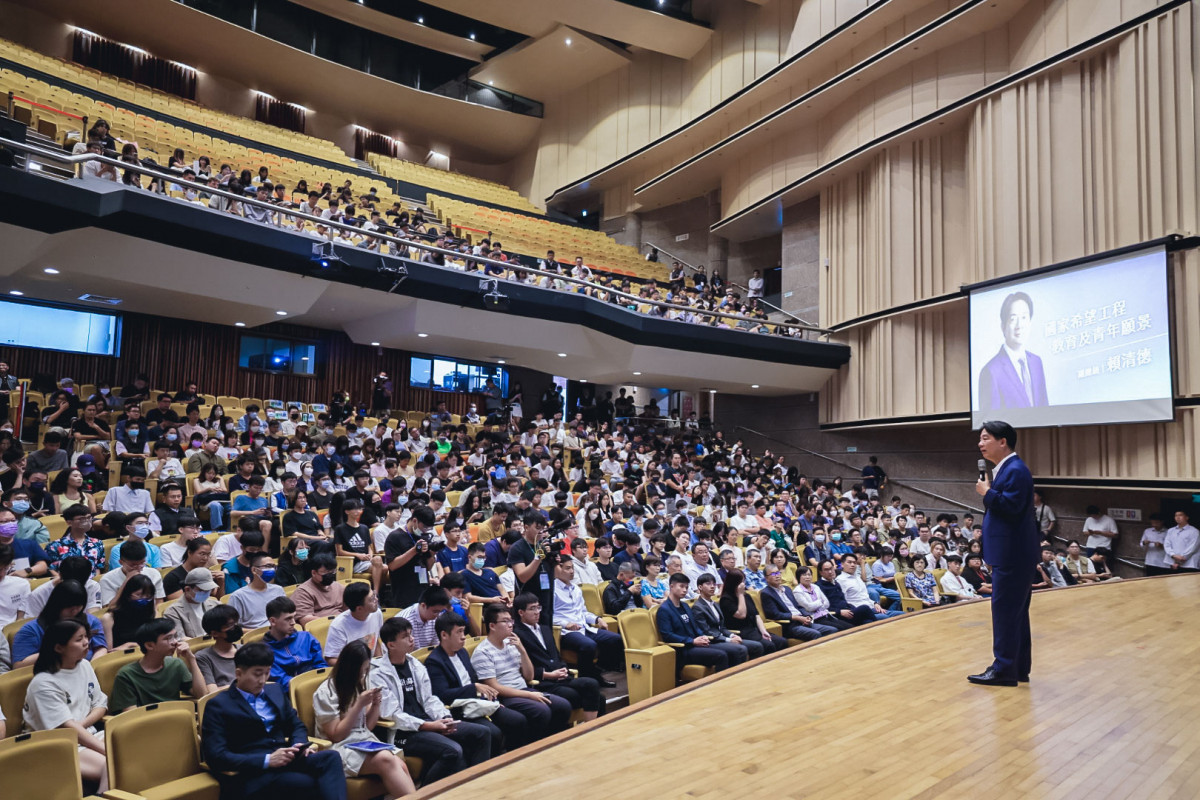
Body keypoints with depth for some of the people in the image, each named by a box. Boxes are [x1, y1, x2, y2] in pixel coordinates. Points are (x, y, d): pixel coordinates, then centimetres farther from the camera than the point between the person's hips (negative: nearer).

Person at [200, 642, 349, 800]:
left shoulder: (276, 690, 20)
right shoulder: (218, 705, 2)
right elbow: (216, 757, -8)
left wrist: (298, 745, -1)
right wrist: (267, 760, -17)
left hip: (286, 760, 6)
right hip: (251, 773, -6)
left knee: (331, 757, -28)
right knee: (314, 785, -34)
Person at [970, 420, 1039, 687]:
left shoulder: (1015, 470, -16)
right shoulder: (1005, 469, 15)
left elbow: (1011, 508, -26)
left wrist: (987, 492, -15)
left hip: (1012, 555, -11)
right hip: (1012, 554, 11)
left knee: (1006, 610, -6)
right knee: (1015, 611, 16)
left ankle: (1005, 669, 0)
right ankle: (1019, 668, 24)